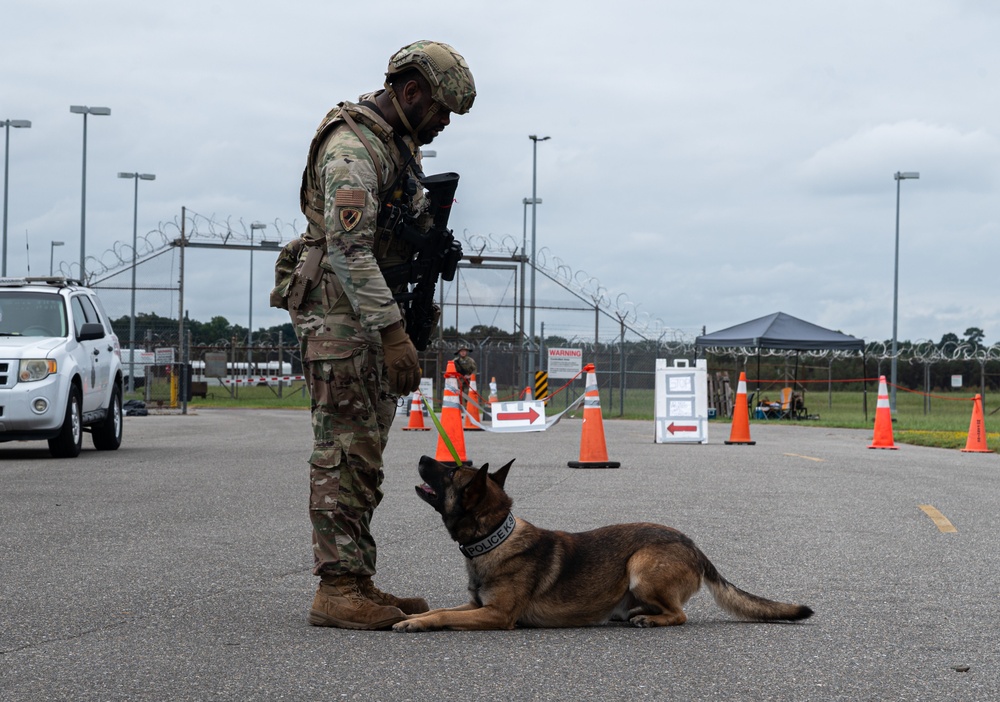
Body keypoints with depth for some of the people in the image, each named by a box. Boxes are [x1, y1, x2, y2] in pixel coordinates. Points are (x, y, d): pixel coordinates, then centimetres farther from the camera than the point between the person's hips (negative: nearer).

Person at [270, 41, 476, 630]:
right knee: (346, 449, -11)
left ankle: (359, 582, 14)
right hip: (340, 314, -10)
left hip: (374, 315, 10)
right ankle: (338, 589, -10)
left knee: (364, 450, 10)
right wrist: (393, 331, -30)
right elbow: (349, 248, -26)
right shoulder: (353, 146, -17)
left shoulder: (397, 143, 16)